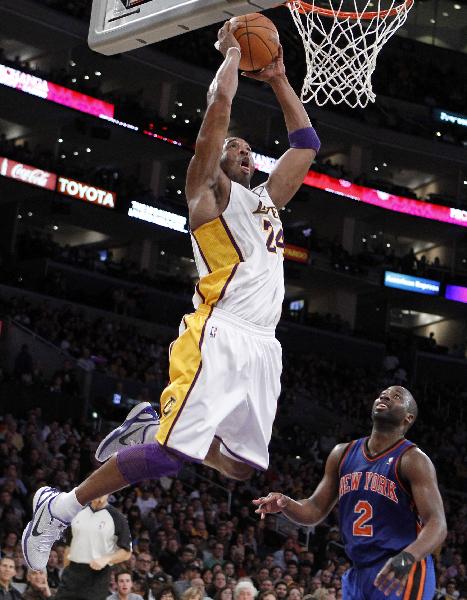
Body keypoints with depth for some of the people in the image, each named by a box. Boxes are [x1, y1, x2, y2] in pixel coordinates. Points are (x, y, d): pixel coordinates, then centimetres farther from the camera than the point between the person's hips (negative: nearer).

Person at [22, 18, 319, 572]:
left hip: (261, 348, 8)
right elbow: (219, 102, -5)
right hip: (218, 339, -8)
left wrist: (278, 79, 29)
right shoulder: (208, 191, 5)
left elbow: (305, 141, 33)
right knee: (172, 455, -18)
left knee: (241, 466, 3)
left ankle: (151, 428, 22)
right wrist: (232, 52, 10)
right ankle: (60, 508, -5)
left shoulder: (266, 198, 27)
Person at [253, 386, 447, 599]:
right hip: (358, 573, 7)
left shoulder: (412, 460, -8)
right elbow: (315, 510, 16)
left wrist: (407, 558, -38)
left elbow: (437, 523, -18)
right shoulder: (342, 454, 10)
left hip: (403, 574, -6)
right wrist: (285, 504, -7)